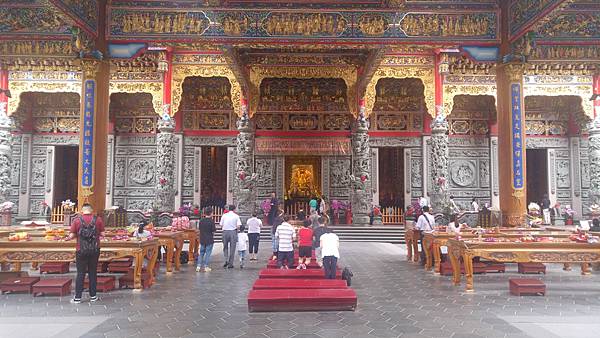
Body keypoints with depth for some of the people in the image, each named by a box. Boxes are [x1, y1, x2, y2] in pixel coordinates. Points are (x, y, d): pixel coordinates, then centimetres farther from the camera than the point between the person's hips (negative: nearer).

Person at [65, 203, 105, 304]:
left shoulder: (77, 220, -5)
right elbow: (102, 234, -3)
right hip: (95, 250, 1)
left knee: (80, 274, 8)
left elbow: (72, 235, -6)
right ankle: (93, 296, 17)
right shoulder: (98, 219, -4)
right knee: (93, 273, 11)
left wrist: (78, 234, 15)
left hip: (81, 250, -1)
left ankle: (77, 297, 11)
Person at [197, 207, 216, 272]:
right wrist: (215, 228, 7)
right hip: (209, 240, -5)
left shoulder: (201, 220, 2)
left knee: (201, 253, 14)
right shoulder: (211, 221, -14)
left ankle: (198, 266, 11)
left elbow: (199, 228, 10)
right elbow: (213, 230, -14)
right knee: (208, 253, 3)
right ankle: (206, 267, 4)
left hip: (202, 239, 5)